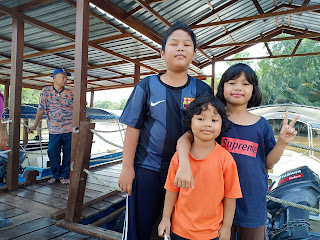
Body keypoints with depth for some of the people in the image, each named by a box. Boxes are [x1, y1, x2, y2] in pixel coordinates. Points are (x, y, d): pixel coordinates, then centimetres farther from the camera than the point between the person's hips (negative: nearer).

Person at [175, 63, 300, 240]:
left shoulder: (262, 124, 2)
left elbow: (268, 164, 7)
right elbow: (184, 139, -17)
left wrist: (282, 142, -8)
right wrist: (184, 165, -34)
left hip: (253, 197, 3)